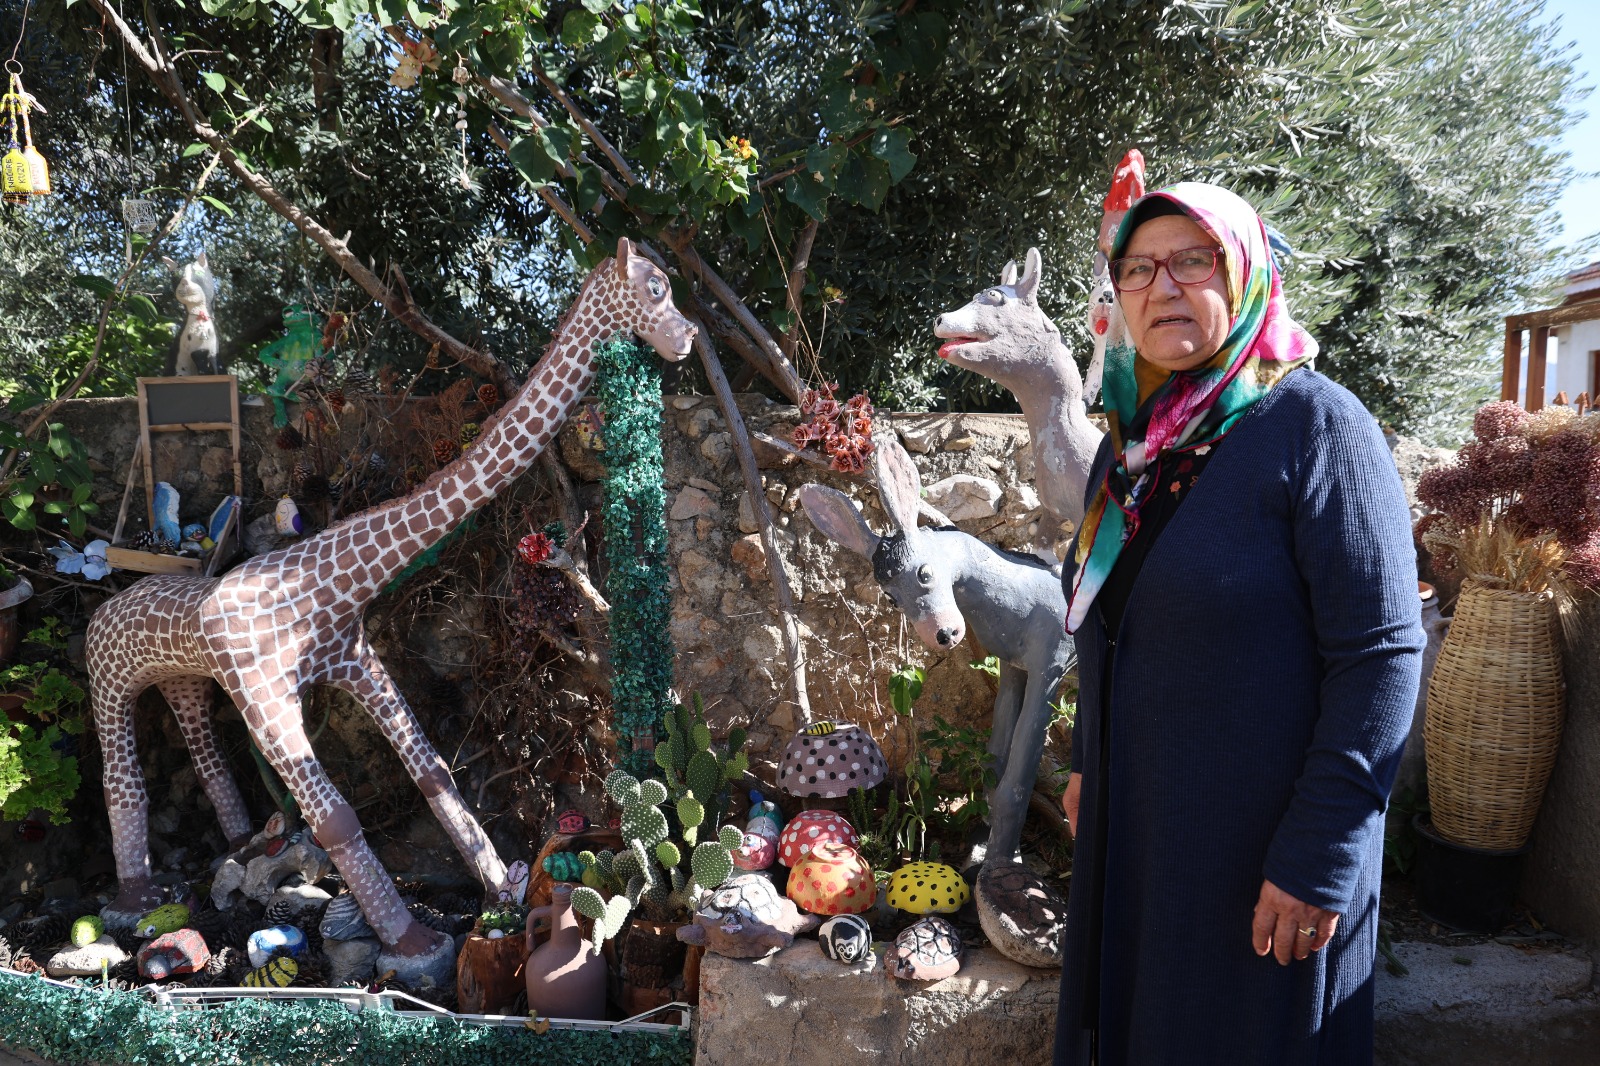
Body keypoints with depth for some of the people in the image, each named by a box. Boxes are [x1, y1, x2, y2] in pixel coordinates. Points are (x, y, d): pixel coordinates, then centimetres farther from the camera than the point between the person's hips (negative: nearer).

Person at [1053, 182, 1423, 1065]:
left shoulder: (1314, 423, -16)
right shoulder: (1134, 435, 5)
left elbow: (1382, 654, -19)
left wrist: (1318, 856, -20)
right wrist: (1087, 762, 15)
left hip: (1261, 844, -6)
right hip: (1131, 820, 6)